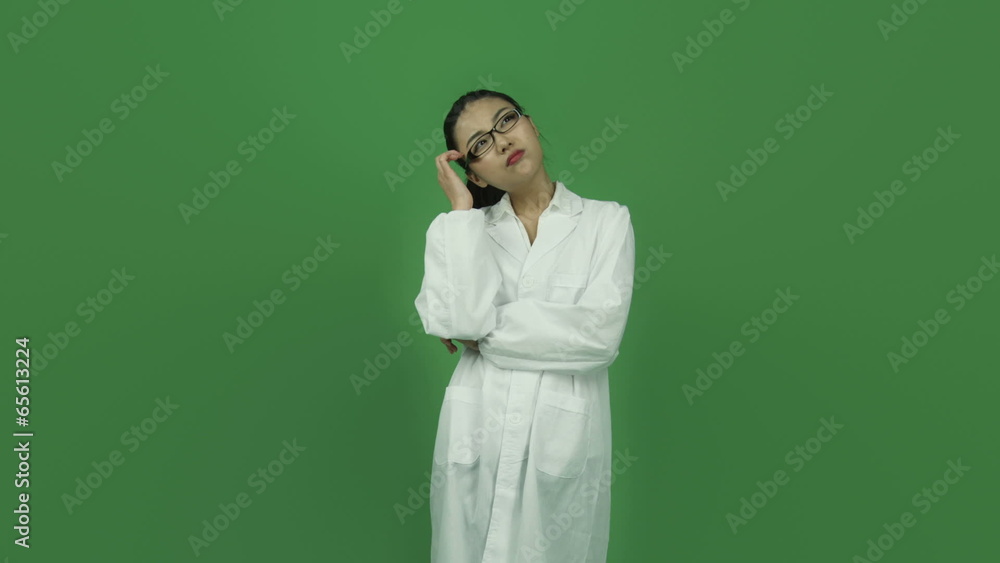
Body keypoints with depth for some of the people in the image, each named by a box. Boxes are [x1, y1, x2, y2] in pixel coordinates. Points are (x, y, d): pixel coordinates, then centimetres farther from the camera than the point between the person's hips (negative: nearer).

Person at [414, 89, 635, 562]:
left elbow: (599, 333, -13)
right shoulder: (459, 229, 6)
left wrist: (484, 332, -9)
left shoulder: (607, 221, 1)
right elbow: (462, 316, -14)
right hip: (475, 439, 2)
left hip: (566, 440, -1)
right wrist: (464, 209, -7)